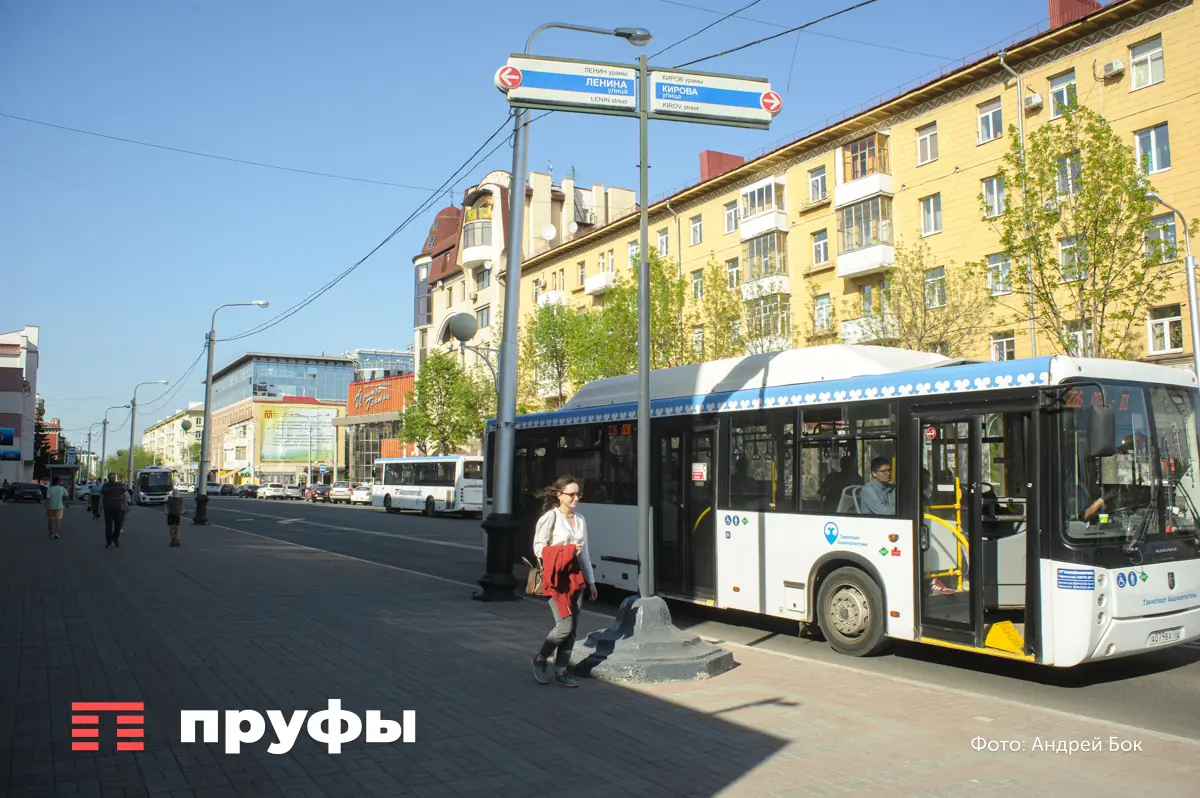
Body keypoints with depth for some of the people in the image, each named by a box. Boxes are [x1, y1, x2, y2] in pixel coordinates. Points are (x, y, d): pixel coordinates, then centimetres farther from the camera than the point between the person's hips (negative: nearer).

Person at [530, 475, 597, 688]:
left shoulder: (580, 520, 12)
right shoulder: (550, 518, -7)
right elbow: (538, 548, -8)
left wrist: (590, 581, 17)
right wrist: (567, 550, -16)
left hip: (575, 576, 7)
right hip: (556, 577, -7)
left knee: (572, 628, 5)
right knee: (565, 626, -11)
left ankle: (561, 671, 16)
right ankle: (540, 659, 12)